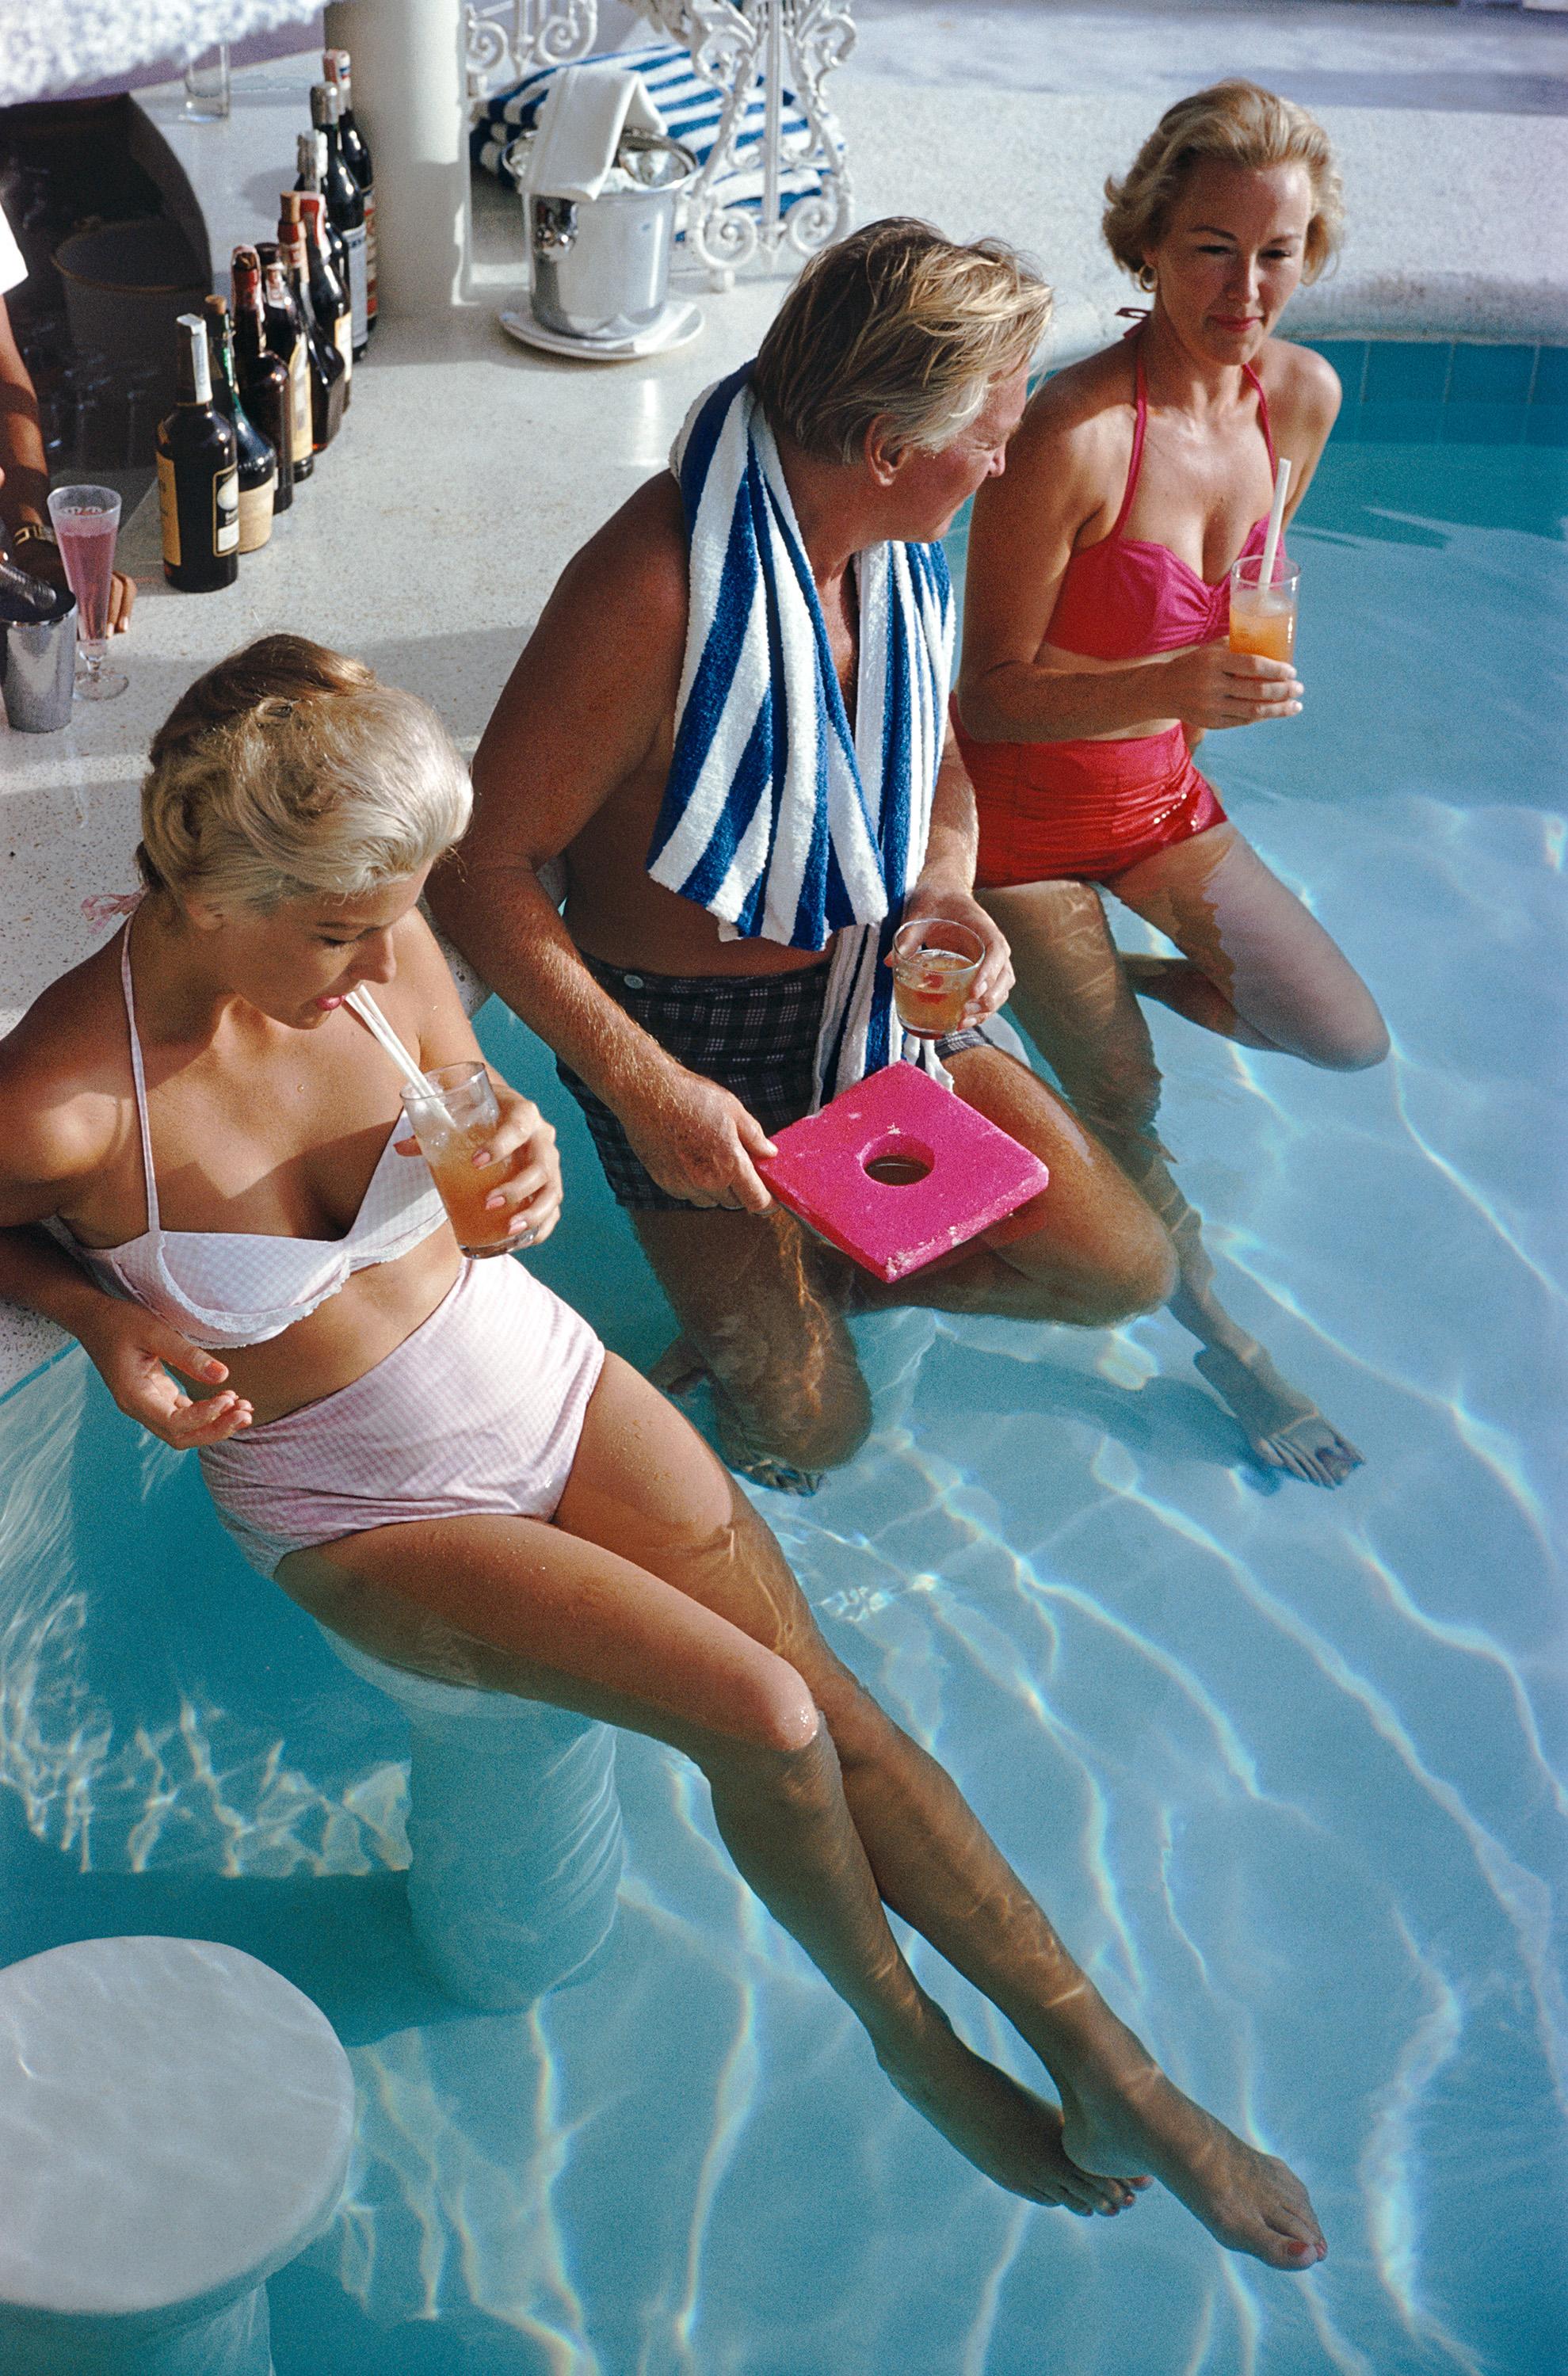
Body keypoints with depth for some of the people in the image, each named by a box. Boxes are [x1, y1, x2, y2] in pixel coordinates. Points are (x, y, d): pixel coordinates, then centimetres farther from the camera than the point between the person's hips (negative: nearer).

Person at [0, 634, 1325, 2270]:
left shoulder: (379, 951, -15)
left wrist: (523, 1166, -17)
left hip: (537, 1378, 4)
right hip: (362, 1512, -4)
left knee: (831, 1697, -4)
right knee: (765, 1721, -17)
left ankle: (1108, 2068, 10)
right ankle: (904, 2039, 13)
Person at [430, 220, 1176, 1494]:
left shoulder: (901, 540, -4)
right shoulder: (655, 591, -30)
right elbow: (479, 870, -25)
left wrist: (946, 892, -8)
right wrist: (643, 1087, -31)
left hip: (876, 993, 7)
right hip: (698, 1037, -6)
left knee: (1126, 1269, 0)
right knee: (811, 1433, -6)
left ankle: (823, 1277, 18)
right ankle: (751, 1309, 26)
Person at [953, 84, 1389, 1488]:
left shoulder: (1303, 398, -7)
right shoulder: (1073, 434, -29)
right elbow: (991, 690, -23)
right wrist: (1166, 689, -38)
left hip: (1159, 789, 6)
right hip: (1022, 806, -6)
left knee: (1350, 1040, 4)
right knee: (1123, 1111, 0)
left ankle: (1123, 980, 30)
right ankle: (1219, 1336, 25)